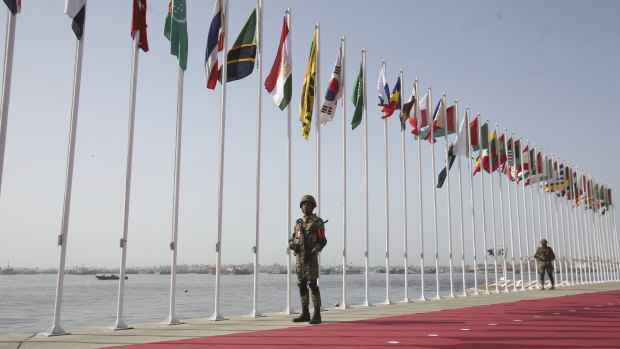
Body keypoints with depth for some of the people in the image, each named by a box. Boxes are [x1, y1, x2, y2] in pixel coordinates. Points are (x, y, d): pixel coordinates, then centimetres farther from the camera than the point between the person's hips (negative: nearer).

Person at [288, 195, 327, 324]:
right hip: (299, 256, 6)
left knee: (313, 284, -9)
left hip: (310, 257, -6)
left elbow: (322, 241, -9)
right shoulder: (299, 222, 16)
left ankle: (317, 315, -5)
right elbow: (292, 239, 17)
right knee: (302, 284, 7)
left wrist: (311, 253, -19)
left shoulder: (317, 222, -3)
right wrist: (292, 245, -7)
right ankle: (305, 313, 13)